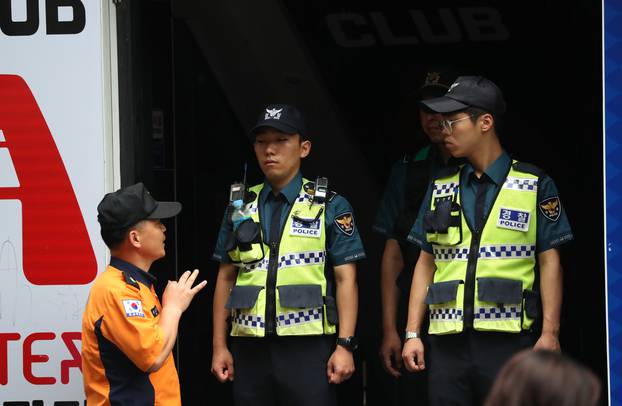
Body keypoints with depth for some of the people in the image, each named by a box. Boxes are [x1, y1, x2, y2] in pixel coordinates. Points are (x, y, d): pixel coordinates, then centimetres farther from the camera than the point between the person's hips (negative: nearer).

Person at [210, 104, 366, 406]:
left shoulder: (330, 208, 3)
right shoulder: (240, 209, 13)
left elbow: (346, 279, -2)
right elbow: (225, 278, 15)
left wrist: (345, 346, -10)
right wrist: (219, 345, 9)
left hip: (308, 346, -3)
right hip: (249, 347, 3)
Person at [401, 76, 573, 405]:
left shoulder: (534, 184, 3)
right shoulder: (440, 188, 14)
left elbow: (549, 262, 2)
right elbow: (426, 263, 15)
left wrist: (550, 332, -6)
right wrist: (412, 334, 8)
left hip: (507, 340, -4)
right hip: (447, 340, 4)